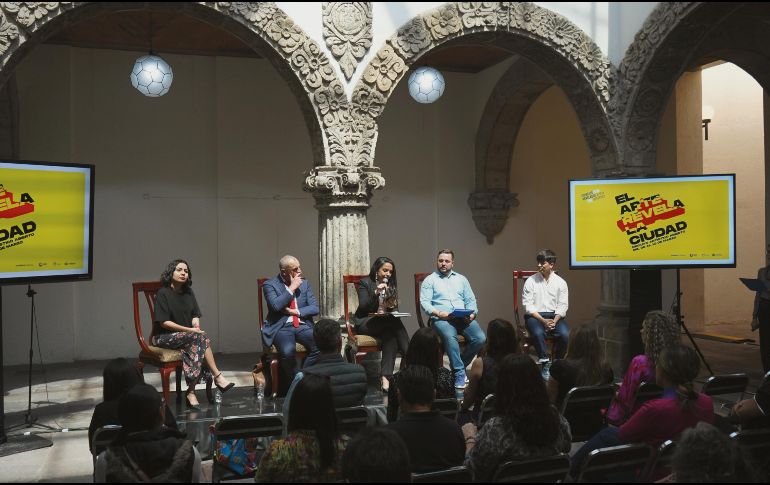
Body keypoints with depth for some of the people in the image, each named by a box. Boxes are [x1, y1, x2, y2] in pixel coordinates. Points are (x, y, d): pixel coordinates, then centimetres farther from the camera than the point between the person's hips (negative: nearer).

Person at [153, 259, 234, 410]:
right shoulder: (163, 293, -7)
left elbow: (195, 315, 14)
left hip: (188, 337, 5)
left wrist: (197, 326, -11)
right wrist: (189, 330, -18)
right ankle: (218, 377, -27)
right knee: (200, 338, -30)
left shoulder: (188, 292, 13)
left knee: (196, 345, -31)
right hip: (165, 337, -5)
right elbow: (163, 322, -13)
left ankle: (191, 392, -33)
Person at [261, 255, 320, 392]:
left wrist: (295, 311, -6)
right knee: (288, 351, -36)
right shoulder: (270, 285, 1)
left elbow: (315, 308, 8)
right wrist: (292, 288, -11)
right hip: (281, 327, -4)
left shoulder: (304, 284, 14)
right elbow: (276, 306, -16)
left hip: (302, 325, 4)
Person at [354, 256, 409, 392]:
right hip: (365, 323, -4)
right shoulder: (365, 283, 2)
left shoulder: (392, 285, 17)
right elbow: (363, 307, -8)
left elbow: (395, 310, 17)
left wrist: (392, 306, -7)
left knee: (390, 335, -34)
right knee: (394, 321, -33)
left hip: (386, 322, 4)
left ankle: (385, 377, -40)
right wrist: (376, 293, -20)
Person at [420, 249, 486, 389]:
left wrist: (472, 313, -3)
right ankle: (459, 373, -28)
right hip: (441, 318, -4)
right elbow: (424, 302, 0)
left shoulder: (461, 279, 24)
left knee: (480, 338, -23)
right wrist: (438, 313, -17)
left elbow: (471, 300, 19)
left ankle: (459, 365, -4)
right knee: (450, 337, -37)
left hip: (463, 318, 4)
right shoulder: (430, 280, 13)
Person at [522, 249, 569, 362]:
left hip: (554, 316, 2)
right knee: (538, 333, -33)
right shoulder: (530, 281, 0)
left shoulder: (561, 282, 5)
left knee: (565, 334, -25)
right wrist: (543, 320, -15)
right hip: (534, 316, -2)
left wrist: (554, 321, -14)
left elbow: (562, 306, 2)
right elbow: (528, 305, -5)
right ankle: (544, 360, -22)